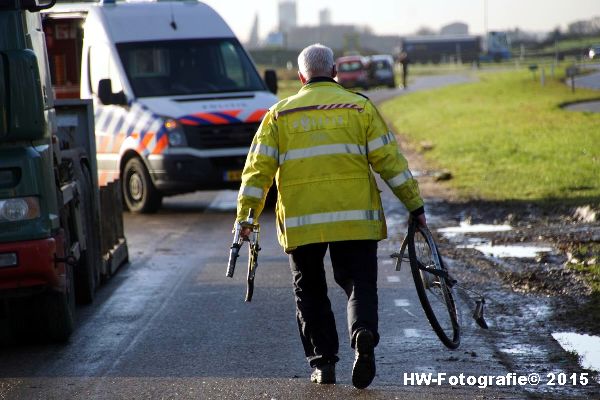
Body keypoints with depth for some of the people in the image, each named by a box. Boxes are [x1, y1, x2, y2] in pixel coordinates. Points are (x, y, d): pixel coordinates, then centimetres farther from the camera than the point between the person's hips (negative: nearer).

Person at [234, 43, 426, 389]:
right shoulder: (359, 107, 6)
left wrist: (245, 217, 4)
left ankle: (323, 362, 8)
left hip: (301, 221, 1)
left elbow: (259, 168, 3)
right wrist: (415, 205, 8)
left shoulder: (280, 114, 8)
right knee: (360, 283, 6)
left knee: (310, 292, 14)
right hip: (355, 217, -1)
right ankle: (364, 334, -22)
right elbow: (389, 160, 3)